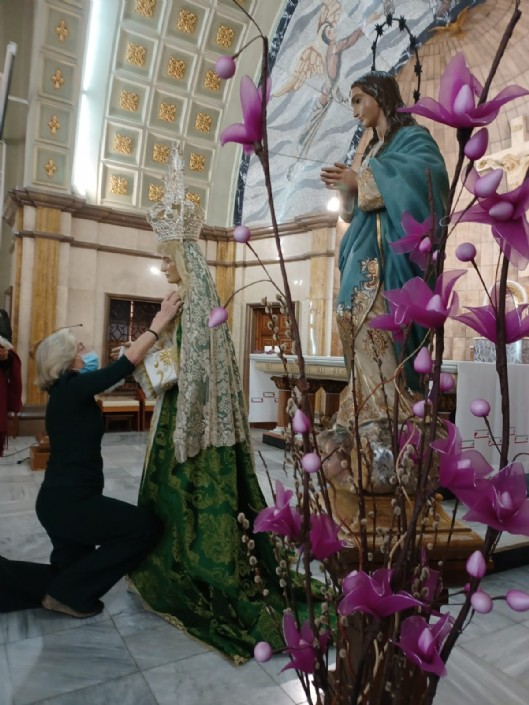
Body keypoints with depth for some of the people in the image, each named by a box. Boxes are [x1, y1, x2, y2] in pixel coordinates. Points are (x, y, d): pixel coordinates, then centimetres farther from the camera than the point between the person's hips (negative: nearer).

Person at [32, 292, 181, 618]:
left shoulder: (69, 391, 8)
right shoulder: (72, 388, -19)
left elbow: (122, 367, 10)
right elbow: (130, 360, -21)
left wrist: (160, 324, 9)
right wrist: (161, 320, -12)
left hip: (62, 498, 10)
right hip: (69, 501, -10)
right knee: (148, 526, 2)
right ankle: (69, 593, 7)